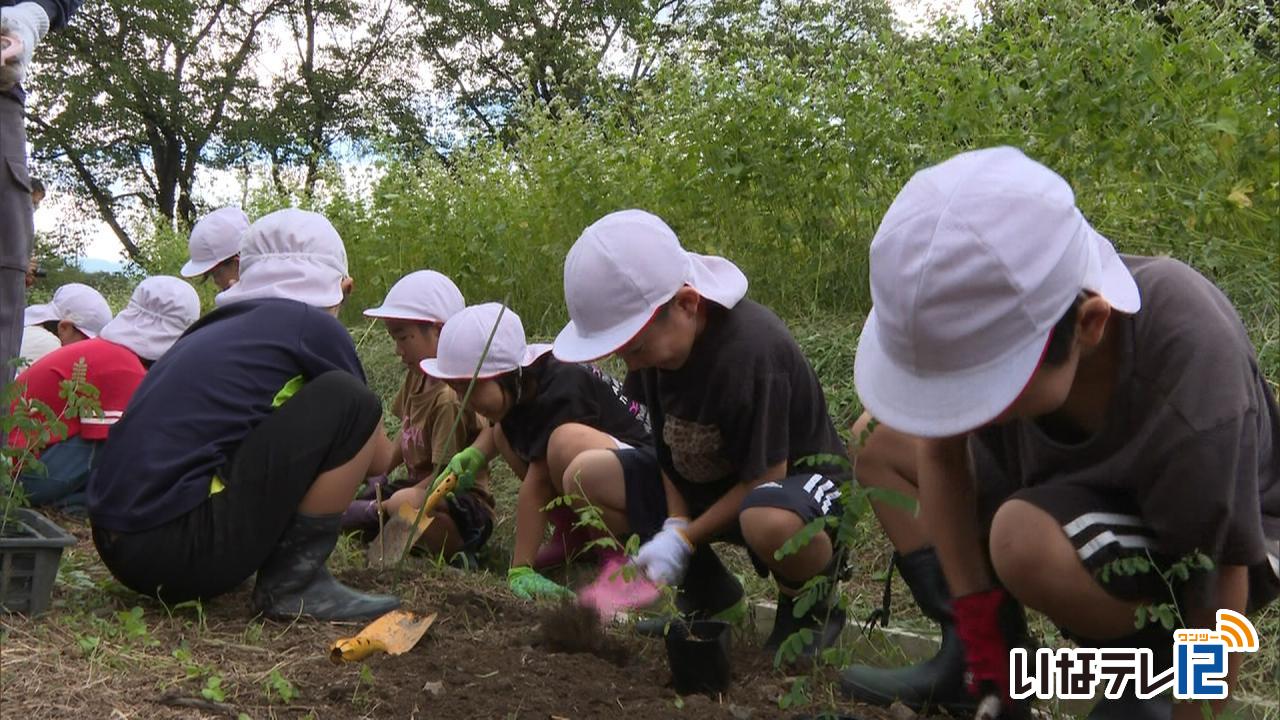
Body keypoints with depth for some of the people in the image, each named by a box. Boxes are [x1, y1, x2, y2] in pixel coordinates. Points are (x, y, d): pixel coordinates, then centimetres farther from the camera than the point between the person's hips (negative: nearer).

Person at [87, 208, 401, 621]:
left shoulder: (213, 328, 20)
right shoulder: (312, 326, -1)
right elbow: (379, 459, 10)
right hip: (180, 549, -9)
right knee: (347, 401, -5)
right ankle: (293, 583, -3)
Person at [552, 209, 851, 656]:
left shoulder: (747, 350, -31)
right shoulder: (655, 340, -9)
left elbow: (764, 477, -24)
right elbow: (669, 448, 2)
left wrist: (684, 538, -22)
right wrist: (675, 521, -13)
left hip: (797, 475, -8)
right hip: (709, 483, 8)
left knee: (770, 522, -44)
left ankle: (811, 602, -5)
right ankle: (711, 597, 7)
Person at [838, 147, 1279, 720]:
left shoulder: (1193, 411, -41)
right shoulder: (982, 312, -27)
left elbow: (1217, 589, -27)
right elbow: (940, 452, -12)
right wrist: (980, 631, -12)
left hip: (1201, 538, -5)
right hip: (1071, 481, 6)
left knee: (1026, 538, -36)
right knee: (878, 442, -2)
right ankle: (965, 658, 2)